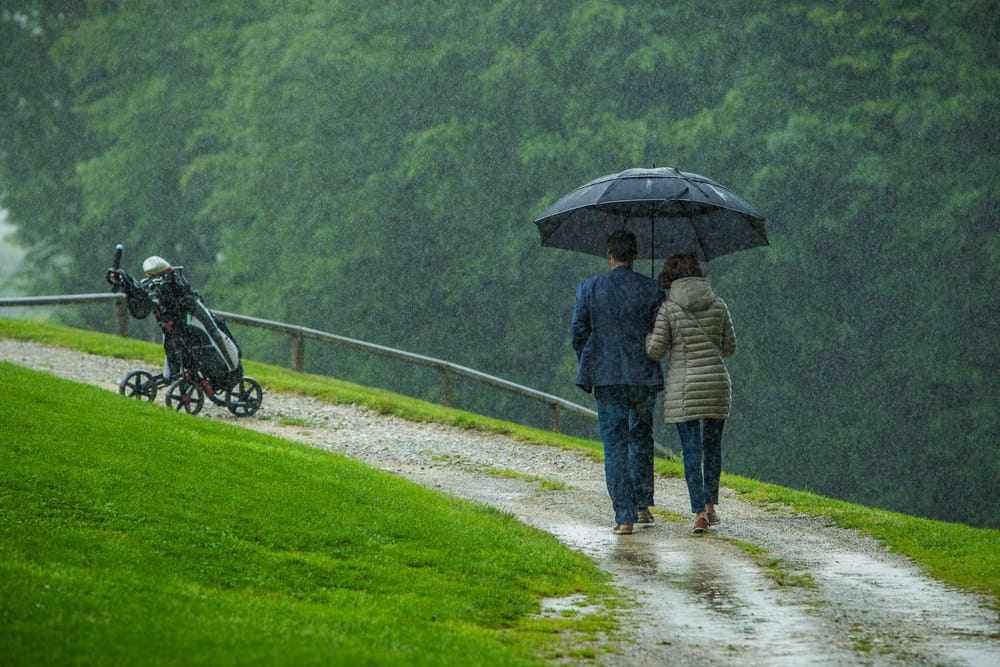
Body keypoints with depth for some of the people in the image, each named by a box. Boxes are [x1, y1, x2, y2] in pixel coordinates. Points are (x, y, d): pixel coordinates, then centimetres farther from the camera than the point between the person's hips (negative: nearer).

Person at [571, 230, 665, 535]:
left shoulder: (589, 288, -3)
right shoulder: (651, 289, -3)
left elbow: (578, 332, -1)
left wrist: (587, 366, 12)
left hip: (606, 377, -1)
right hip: (644, 377, 1)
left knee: (615, 444, 1)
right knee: (641, 438, 20)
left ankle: (624, 516, -6)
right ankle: (642, 506, 20)